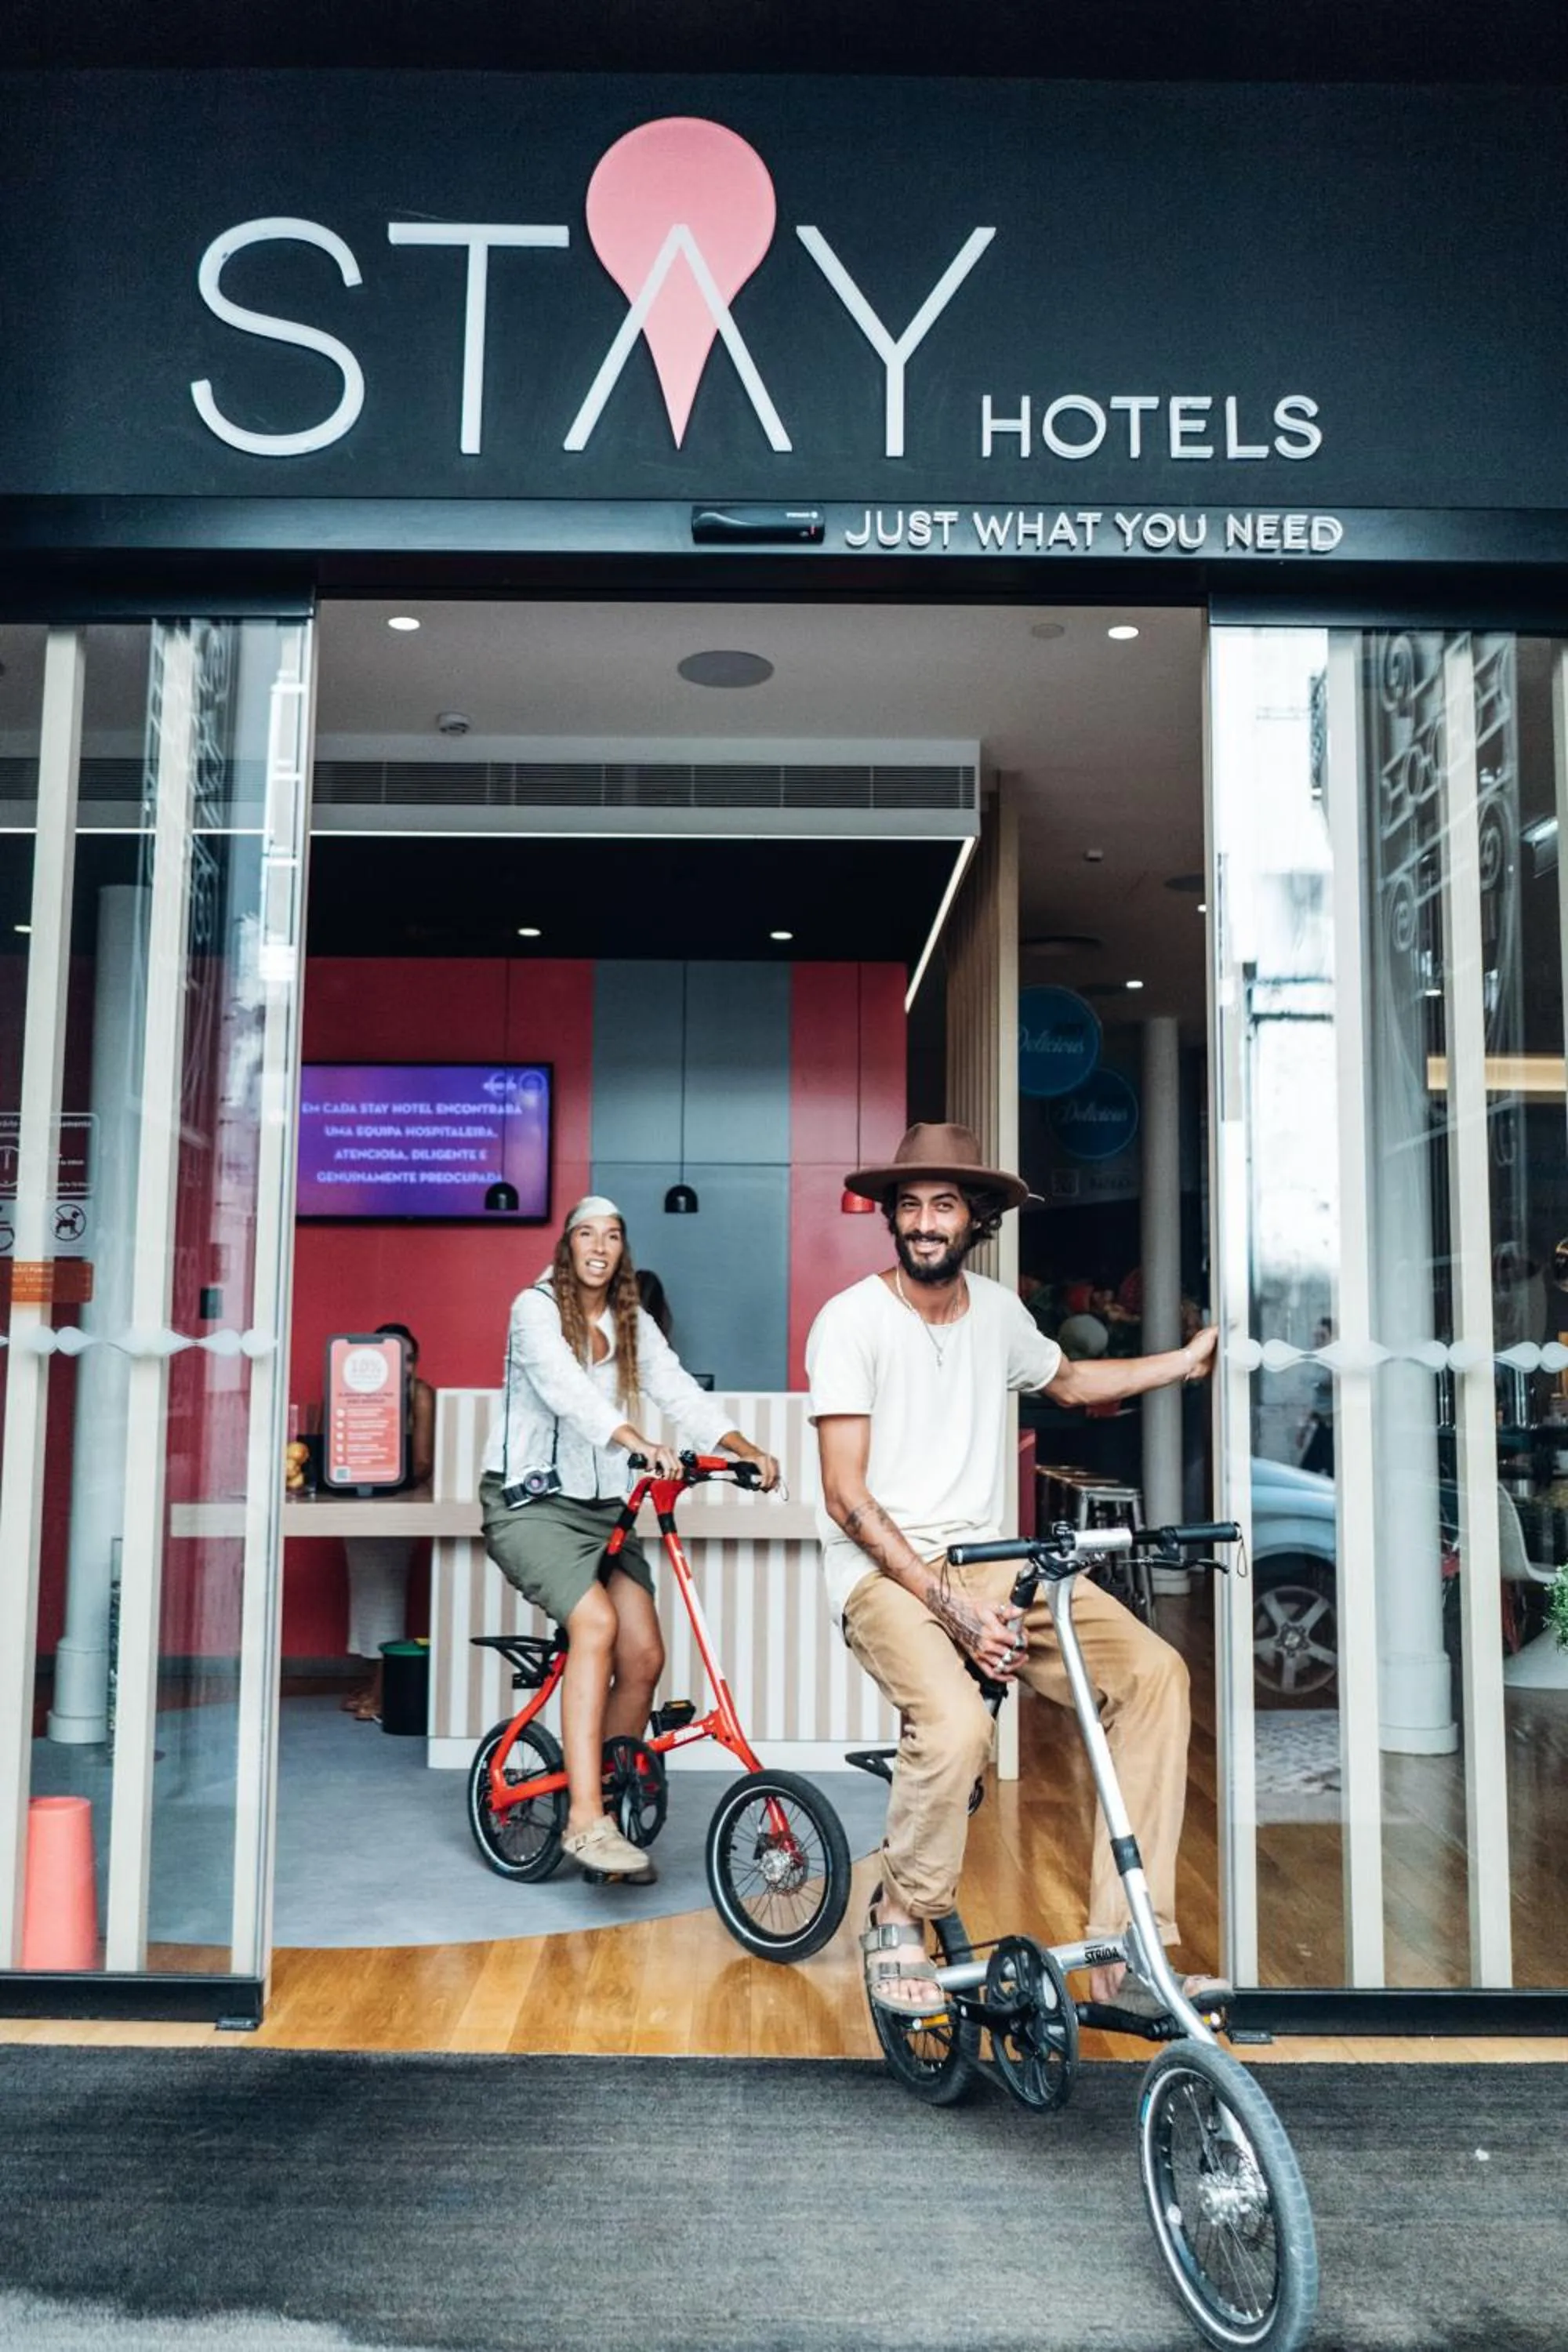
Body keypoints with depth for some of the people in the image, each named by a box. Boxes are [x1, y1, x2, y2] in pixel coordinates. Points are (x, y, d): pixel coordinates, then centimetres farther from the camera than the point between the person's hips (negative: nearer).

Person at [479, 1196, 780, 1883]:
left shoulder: (633, 1325, 12)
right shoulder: (536, 1308, -7)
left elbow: (679, 1392, -1)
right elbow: (565, 1386, -25)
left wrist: (746, 1449, -18)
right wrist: (639, 1442, -41)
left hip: (602, 1508, 6)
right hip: (530, 1500, -6)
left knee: (643, 1656, -7)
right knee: (596, 1622, -28)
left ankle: (605, 1801, 11)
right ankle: (585, 1819, -28)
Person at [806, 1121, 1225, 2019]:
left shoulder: (997, 1310, 9)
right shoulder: (851, 1321, -9)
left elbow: (1067, 1379, 32)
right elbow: (846, 1497, -13)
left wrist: (1187, 1362, 22)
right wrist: (949, 1605, -20)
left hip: (987, 1559, 6)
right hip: (884, 1568, -5)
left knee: (1153, 1671, -17)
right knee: (956, 1725, -34)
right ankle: (900, 1922, -3)